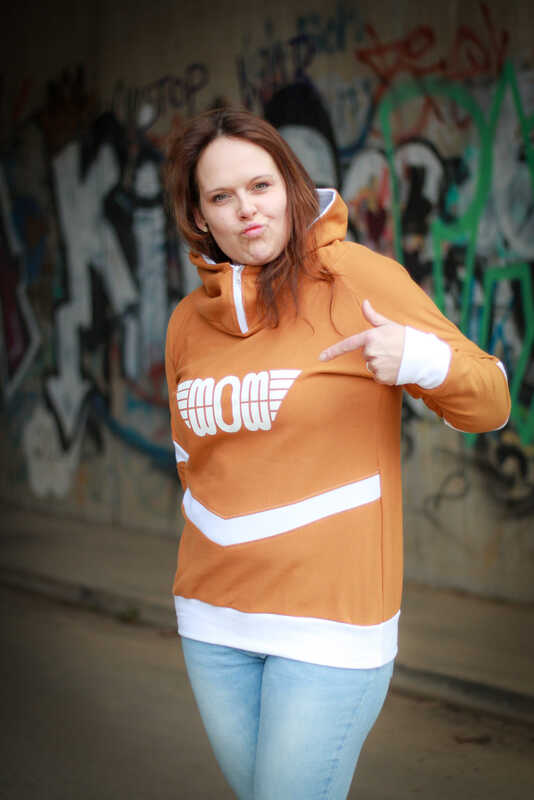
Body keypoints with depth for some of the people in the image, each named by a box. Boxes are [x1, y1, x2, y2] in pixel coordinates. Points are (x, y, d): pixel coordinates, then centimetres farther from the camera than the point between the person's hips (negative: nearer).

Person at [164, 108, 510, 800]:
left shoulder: (359, 278, -10)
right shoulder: (188, 321, 5)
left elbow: (489, 404, -8)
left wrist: (423, 359, -27)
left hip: (330, 616, -5)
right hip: (213, 617, 5)